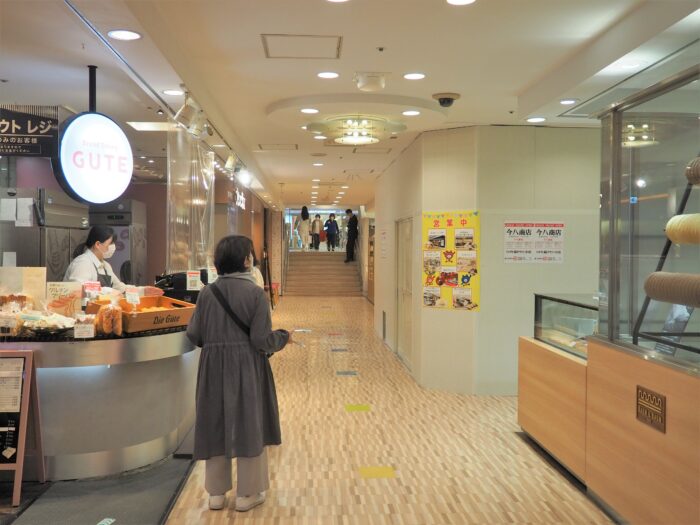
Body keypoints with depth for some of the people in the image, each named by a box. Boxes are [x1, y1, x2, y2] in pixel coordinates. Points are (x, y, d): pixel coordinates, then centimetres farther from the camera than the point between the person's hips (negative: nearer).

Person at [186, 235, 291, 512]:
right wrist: (283, 337, 4)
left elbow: (194, 335, -1)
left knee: (216, 427, 14)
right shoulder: (255, 293, -13)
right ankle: (247, 494, 19)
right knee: (248, 427, 9)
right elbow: (262, 340, -16)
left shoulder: (207, 293, -2)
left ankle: (216, 493, 24)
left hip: (214, 368, 4)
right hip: (246, 369, -3)